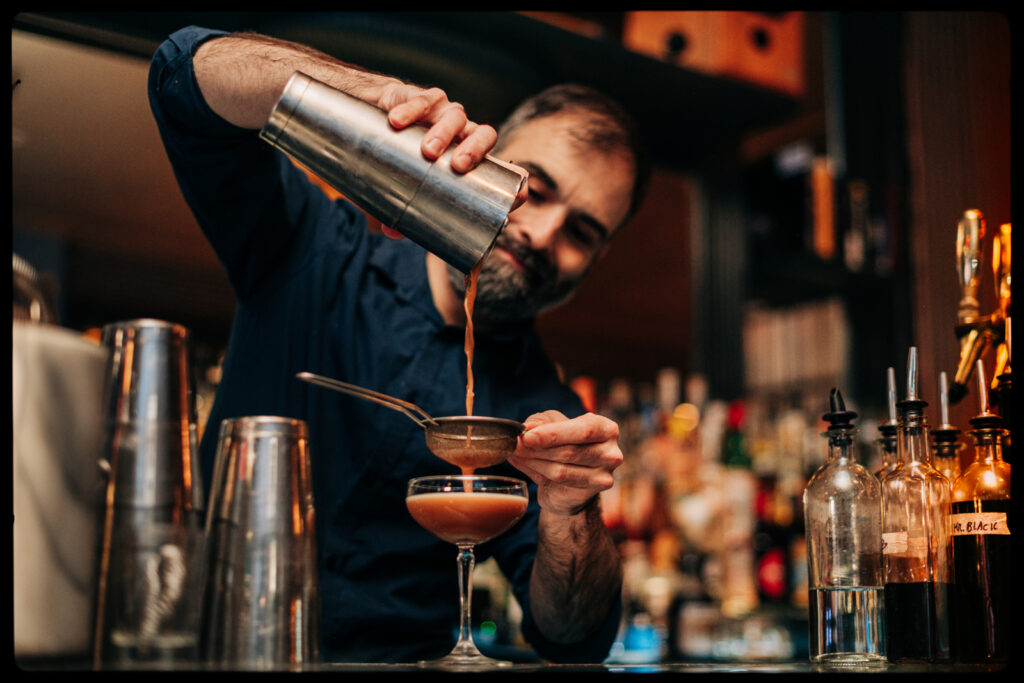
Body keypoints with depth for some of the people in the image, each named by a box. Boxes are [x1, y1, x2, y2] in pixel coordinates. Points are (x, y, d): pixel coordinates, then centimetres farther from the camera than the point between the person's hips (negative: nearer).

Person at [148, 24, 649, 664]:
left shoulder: (544, 412, 3)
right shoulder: (318, 252, 2)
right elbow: (191, 71, -7)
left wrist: (568, 512, -21)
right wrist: (378, 91, -22)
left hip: (396, 663, 1)